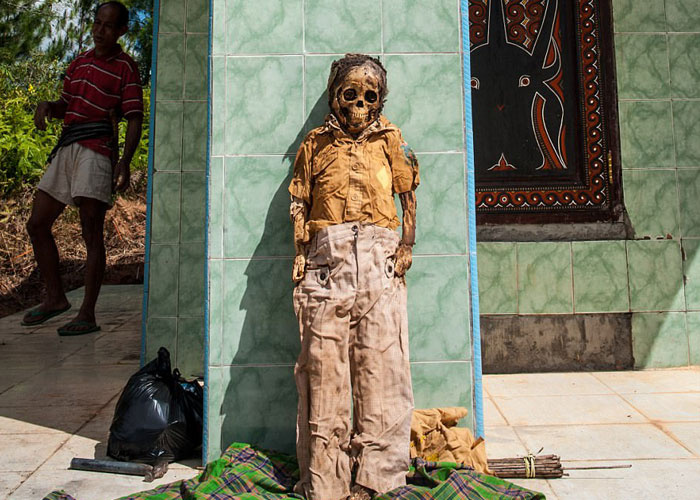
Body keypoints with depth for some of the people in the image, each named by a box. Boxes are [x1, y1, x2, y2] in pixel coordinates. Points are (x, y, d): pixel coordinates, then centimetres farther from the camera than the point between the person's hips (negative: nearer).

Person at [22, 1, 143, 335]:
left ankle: (87, 315, -4)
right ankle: (55, 298, 23)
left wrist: (125, 162, -20)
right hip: (65, 150, 8)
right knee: (37, 225, 10)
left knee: (92, 234, -9)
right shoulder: (79, 63, 21)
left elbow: (134, 119, -8)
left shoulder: (125, 68, 0)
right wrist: (47, 106, 5)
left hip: (97, 152, -8)